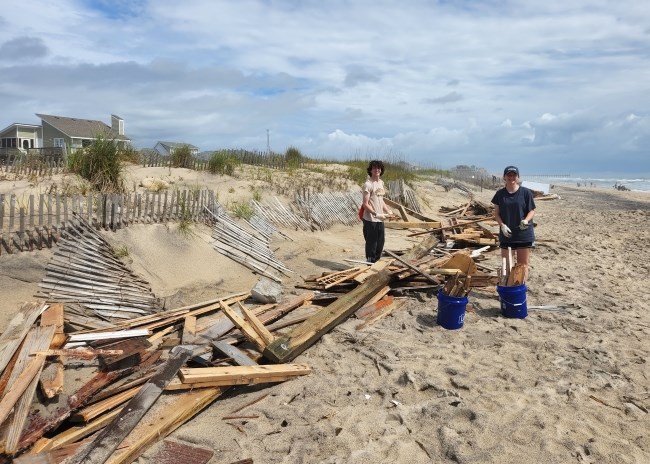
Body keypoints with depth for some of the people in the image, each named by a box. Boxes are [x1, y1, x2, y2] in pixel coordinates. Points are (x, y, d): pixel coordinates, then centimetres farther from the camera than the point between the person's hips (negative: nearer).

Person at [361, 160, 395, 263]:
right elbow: (365, 204, -17)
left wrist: (388, 211, 9)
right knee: (371, 244, 1)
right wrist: (376, 214, -24)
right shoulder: (368, 184, -14)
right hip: (370, 220, -8)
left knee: (380, 243, 16)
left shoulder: (381, 182, 12)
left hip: (380, 219, 8)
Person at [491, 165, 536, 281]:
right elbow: (496, 213, 5)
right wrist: (502, 225, -13)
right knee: (506, 265, 9)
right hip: (506, 234, 2)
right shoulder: (500, 194, 1)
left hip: (524, 234, -2)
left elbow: (532, 211, -1)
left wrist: (526, 220, -21)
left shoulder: (526, 192, -5)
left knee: (523, 265, 6)